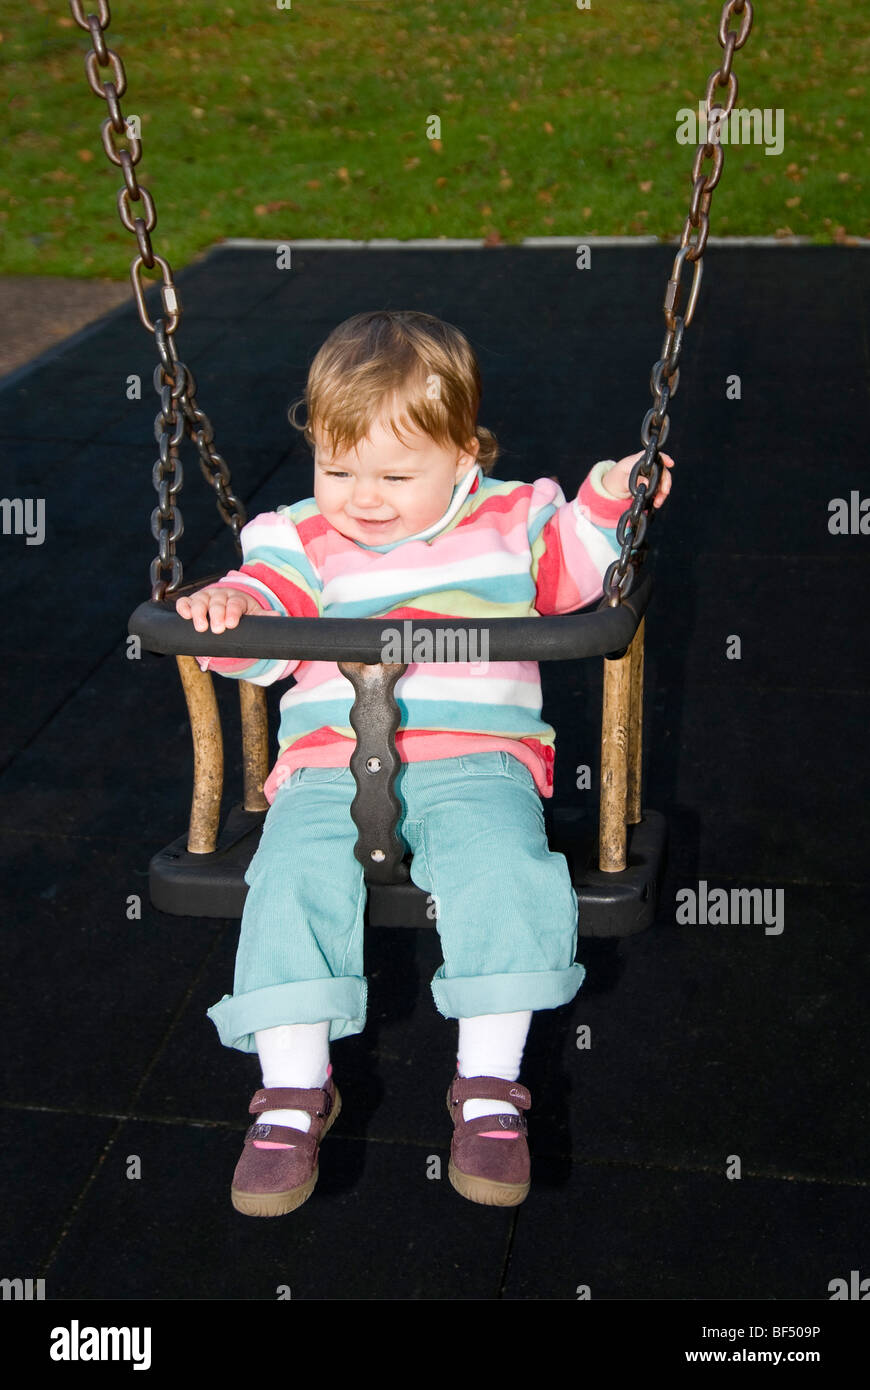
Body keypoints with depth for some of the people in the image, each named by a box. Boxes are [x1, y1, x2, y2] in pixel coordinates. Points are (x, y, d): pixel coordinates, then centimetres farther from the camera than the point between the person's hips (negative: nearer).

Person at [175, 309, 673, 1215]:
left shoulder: (508, 520, 12)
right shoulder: (302, 540, 11)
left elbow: (570, 571, 26)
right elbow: (266, 620, 2)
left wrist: (608, 501, 13)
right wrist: (230, 605, -19)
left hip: (477, 758, -1)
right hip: (330, 763, 1)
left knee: (504, 870, -29)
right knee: (292, 879, -24)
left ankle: (488, 1086, -13)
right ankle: (294, 1093, -8)